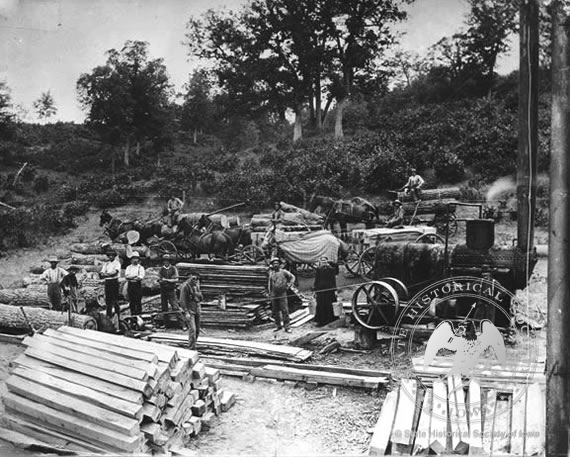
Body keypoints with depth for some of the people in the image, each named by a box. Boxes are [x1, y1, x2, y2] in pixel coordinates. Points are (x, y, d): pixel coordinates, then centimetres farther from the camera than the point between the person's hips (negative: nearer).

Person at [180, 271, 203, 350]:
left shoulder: (196, 285, 8)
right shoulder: (185, 286, -13)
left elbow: (201, 297, 12)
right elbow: (182, 300, -15)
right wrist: (186, 312, -20)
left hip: (197, 310, 7)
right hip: (189, 310, -7)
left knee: (197, 330, 10)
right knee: (192, 329, -15)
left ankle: (192, 346, 24)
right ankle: (192, 349, -11)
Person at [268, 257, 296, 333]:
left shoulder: (283, 272, -2)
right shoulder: (271, 273, 10)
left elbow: (292, 277, 5)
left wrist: (288, 285, -2)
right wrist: (269, 292, 15)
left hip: (282, 294, -4)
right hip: (274, 295, 4)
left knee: (285, 310, -8)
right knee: (275, 311, 7)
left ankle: (286, 326, -4)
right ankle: (278, 326, 18)